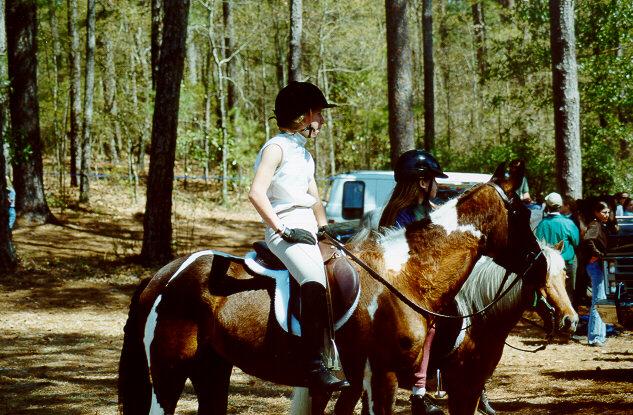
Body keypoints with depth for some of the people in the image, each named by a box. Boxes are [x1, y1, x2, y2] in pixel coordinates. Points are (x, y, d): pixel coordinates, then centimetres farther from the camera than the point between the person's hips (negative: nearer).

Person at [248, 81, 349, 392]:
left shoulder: (304, 154, 23)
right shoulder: (277, 148, -6)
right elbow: (256, 193, -17)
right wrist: (282, 229, -18)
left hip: (308, 230, 11)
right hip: (285, 231, -11)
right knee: (314, 280, -33)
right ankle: (315, 367, -41)